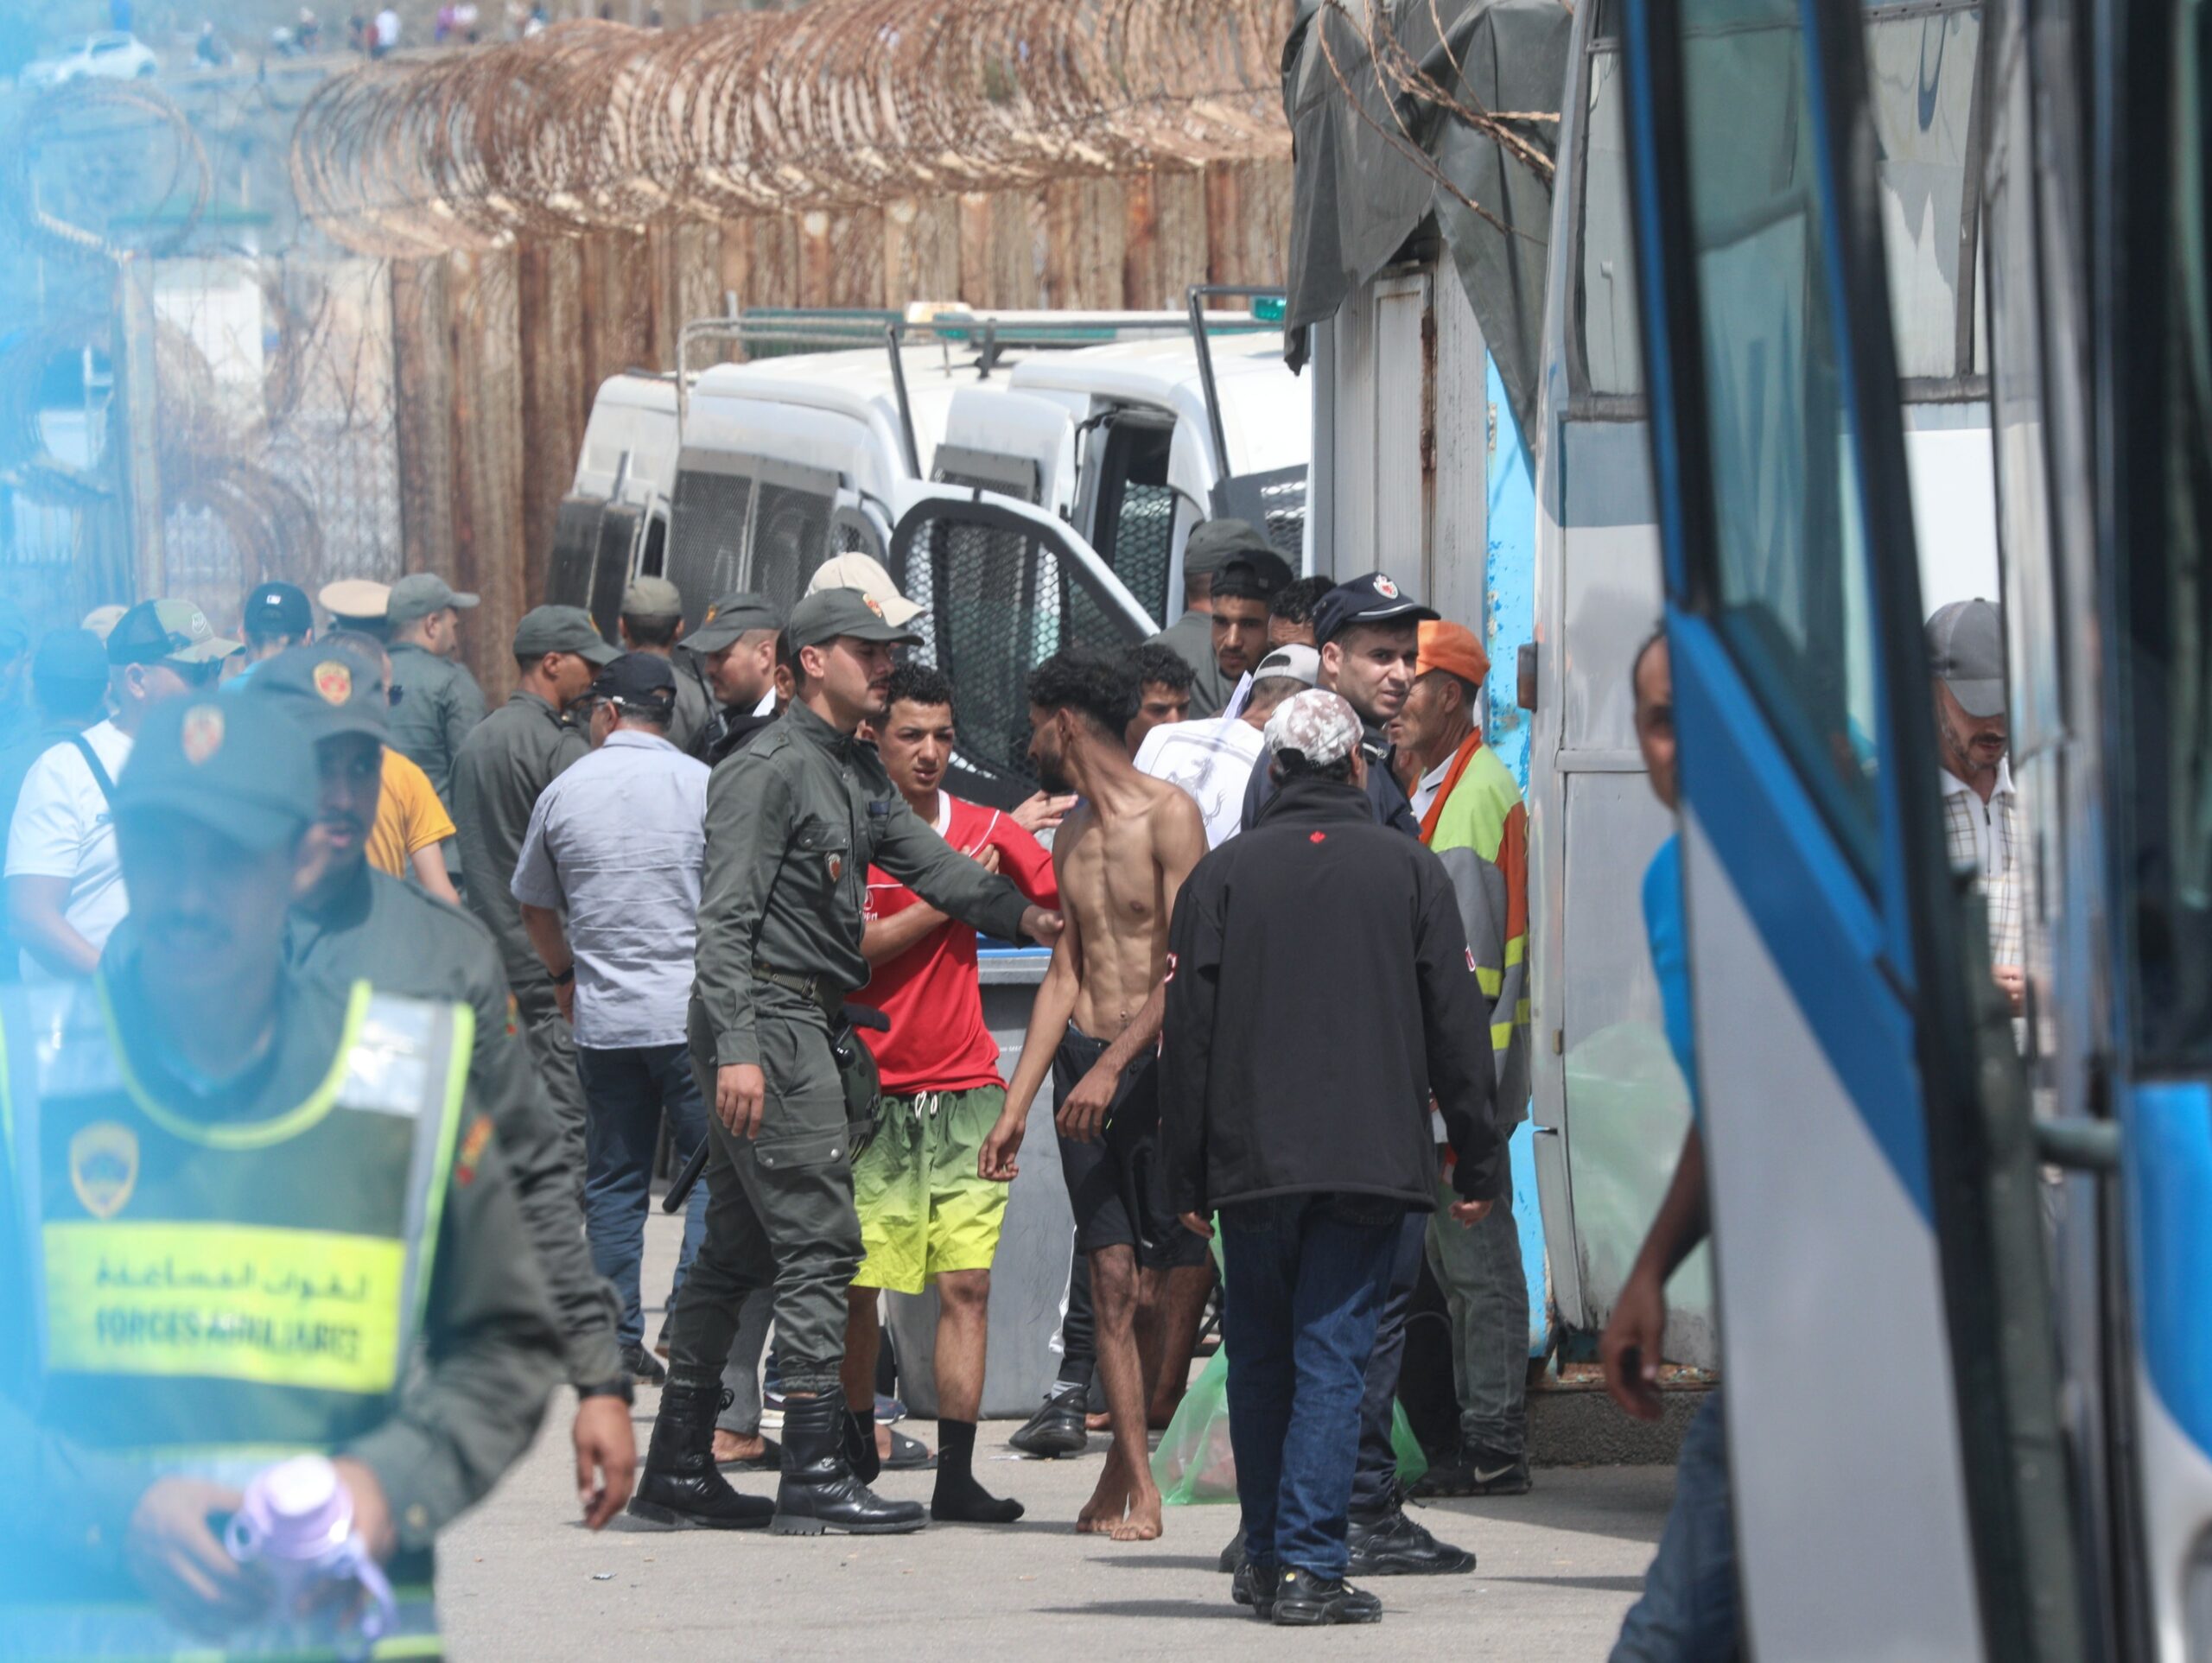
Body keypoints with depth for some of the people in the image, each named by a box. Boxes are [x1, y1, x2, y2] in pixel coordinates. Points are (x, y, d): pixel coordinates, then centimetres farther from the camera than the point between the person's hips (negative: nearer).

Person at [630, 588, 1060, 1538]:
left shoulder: (859, 775, 18)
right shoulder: (769, 772, -12)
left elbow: (927, 863, 15)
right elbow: (725, 917, -17)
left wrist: (1024, 915, 0)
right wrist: (737, 1047, -24)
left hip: (805, 1024, 10)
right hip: (767, 1021, -10)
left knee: (736, 1251, 11)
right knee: (818, 1245, -10)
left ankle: (679, 1470, 16)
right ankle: (815, 1477, -10)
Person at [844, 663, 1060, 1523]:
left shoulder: (985, 832, 9)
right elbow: (853, 947, -13)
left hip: (965, 1095, 3)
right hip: (872, 1093, -3)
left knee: (966, 1284, -5)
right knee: (855, 1285, 1)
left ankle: (956, 1475, -5)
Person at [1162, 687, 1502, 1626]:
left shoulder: (1222, 875, 4)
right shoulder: (1408, 870, 4)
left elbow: (1188, 1035, 3)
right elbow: (1457, 1026, 4)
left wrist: (1188, 1180, 7)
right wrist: (1476, 1164, 10)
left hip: (1251, 1161, 1)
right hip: (1373, 1155, -1)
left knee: (1259, 1362, 13)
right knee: (1334, 1357, -3)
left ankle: (1265, 1559, 19)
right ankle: (1309, 1566, -11)